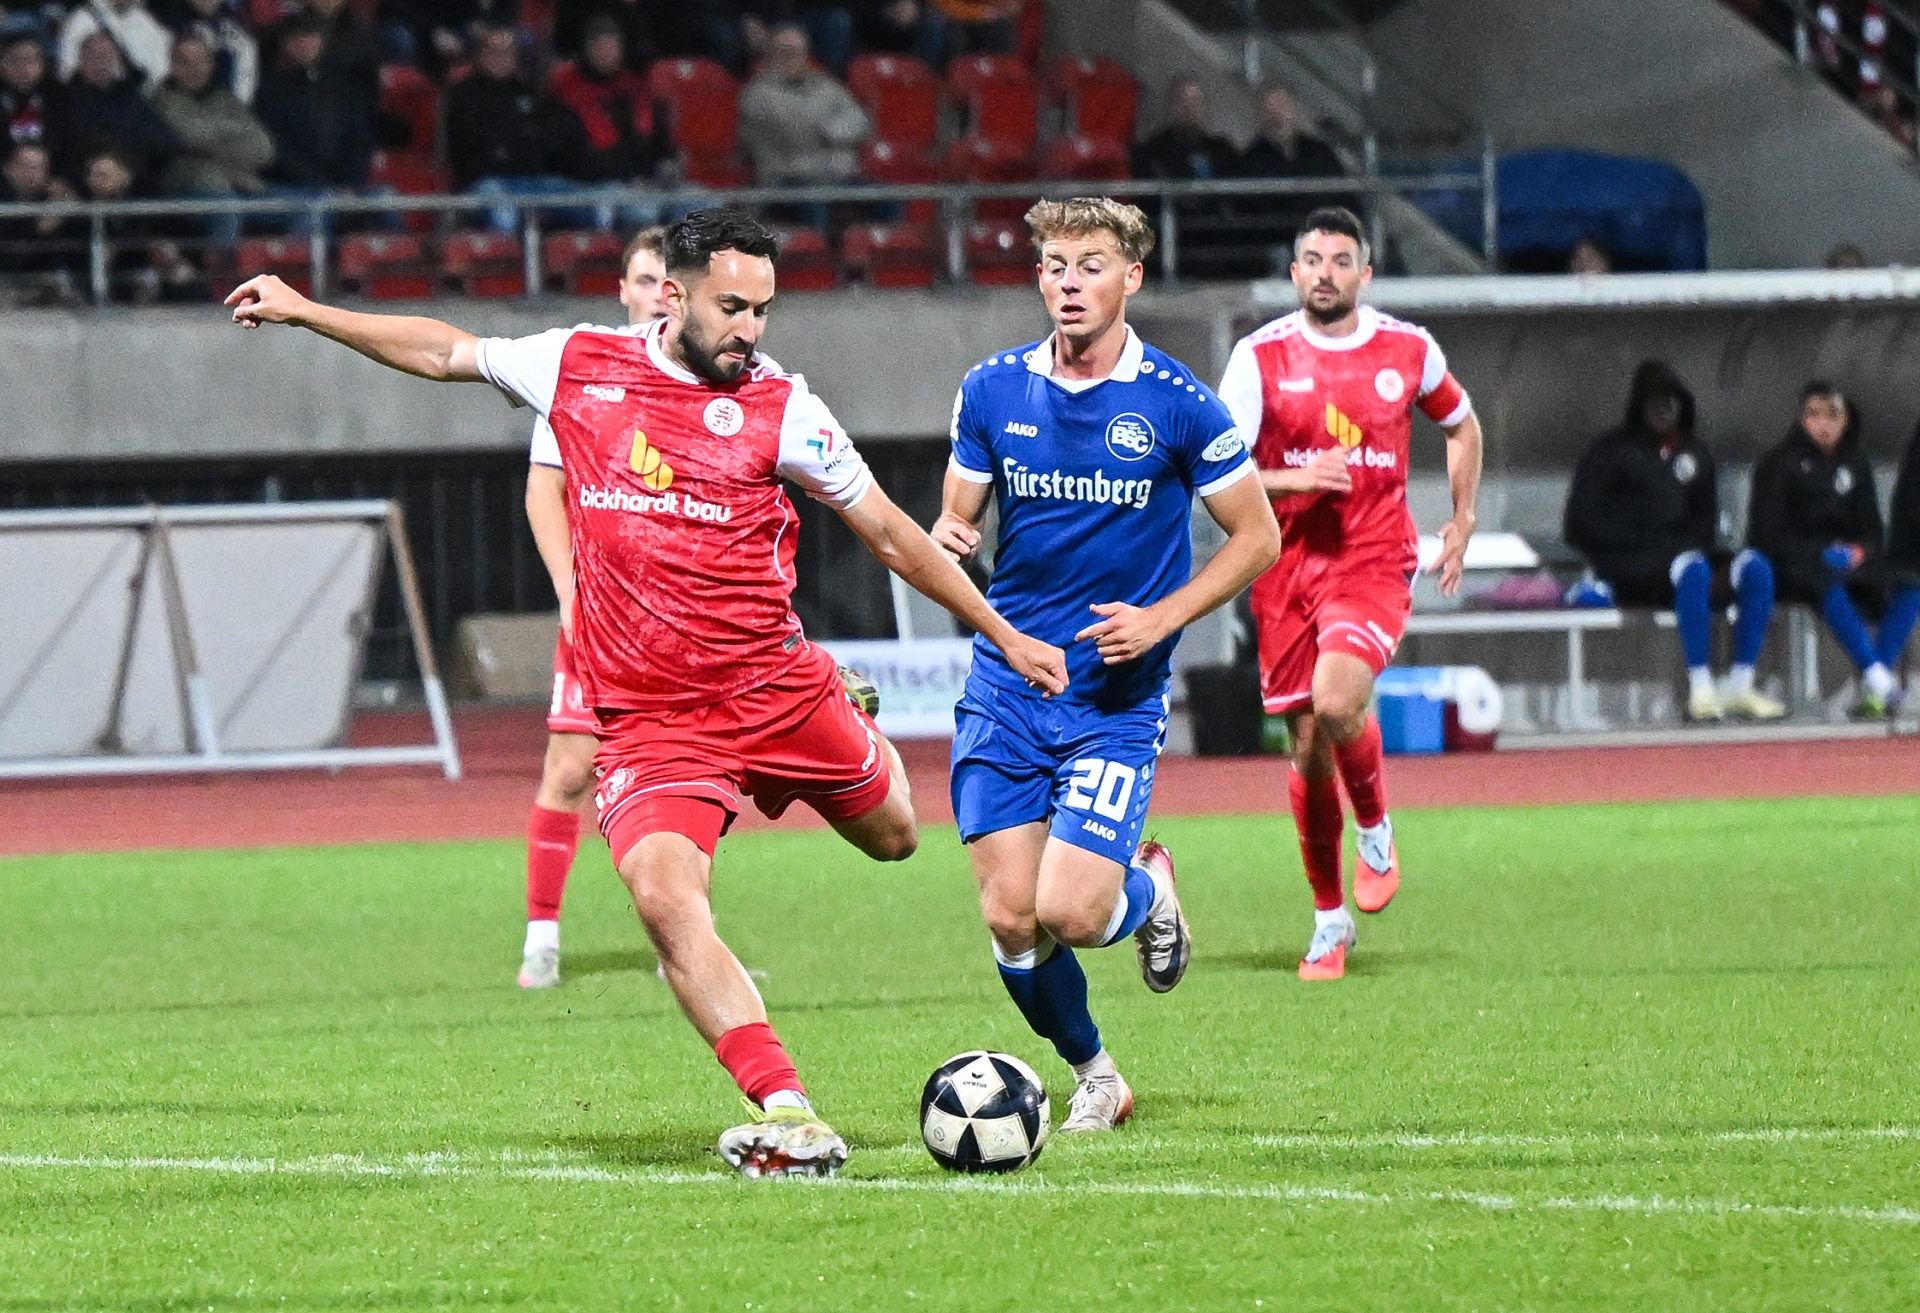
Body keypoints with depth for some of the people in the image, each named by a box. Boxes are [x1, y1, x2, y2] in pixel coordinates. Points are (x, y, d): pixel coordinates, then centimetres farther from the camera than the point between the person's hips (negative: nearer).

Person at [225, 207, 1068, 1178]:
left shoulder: (779, 408, -2)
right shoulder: (578, 366, 2)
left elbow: (890, 533, 7)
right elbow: (445, 352, 19)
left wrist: (1004, 636, 10)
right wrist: (302, 311, 21)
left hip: (775, 687, 1)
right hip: (644, 722, -1)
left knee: (893, 836, 15)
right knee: (665, 898, -23)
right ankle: (792, 1121, -26)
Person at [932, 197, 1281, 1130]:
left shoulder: (1175, 404, -8)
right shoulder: (993, 390, 2)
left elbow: (1257, 537, 0)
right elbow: (958, 519, 11)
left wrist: (1161, 618, -12)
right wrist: (945, 539, -14)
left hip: (1118, 698, -3)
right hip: (1005, 685, 3)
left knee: (1068, 911, -15)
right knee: (1010, 918, -3)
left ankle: (1147, 890, 22)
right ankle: (1093, 1077, 23)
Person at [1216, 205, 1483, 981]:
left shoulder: (1407, 351, 3)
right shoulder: (1261, 357, -2)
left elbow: (1461, 426, 22)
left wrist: (1463, 520, 14)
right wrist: (1296, 478, -20)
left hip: (1374, 561, -1)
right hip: (1287, 565, 1)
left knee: (1337, 700, -28)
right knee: (1308, 749, 5)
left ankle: (1376, 828, 2)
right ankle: (1330, 919, 22)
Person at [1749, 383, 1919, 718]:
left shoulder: (1856, 464, 16)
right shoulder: (1779, 464, 1)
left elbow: (1873, 530, 15)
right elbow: (1768, 534, -6)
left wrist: (1858, 552, -10)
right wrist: (1822, 553, -18)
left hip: (1847, 560, 6)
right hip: (1792, 563, -6)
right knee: (1831, 586, -40)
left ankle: (1879, 682, -33)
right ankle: (1877, 677, -49)